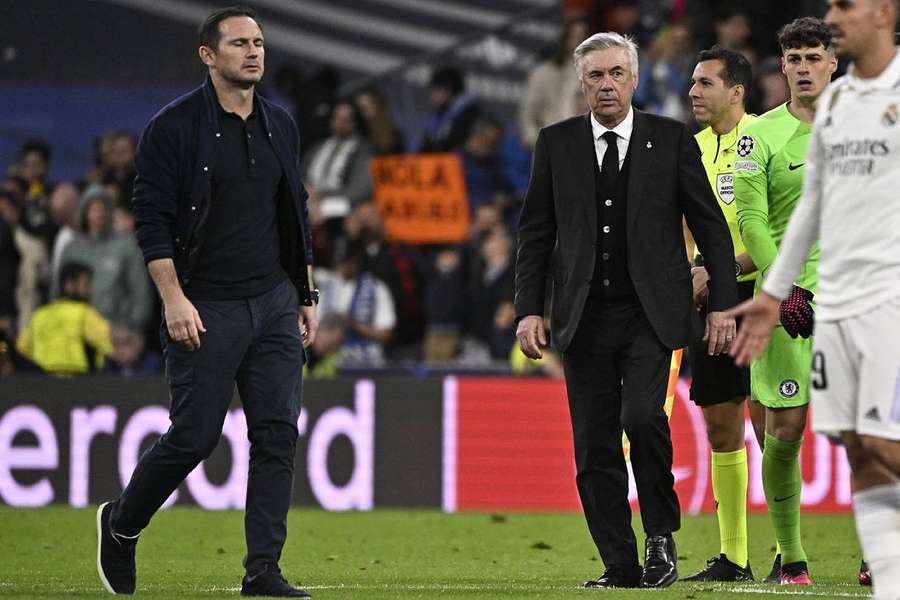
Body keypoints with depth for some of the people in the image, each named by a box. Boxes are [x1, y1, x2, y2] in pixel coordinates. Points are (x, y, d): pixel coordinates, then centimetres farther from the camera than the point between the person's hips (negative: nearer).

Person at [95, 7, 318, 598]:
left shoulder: (280, 126, 12)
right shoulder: (174, 127, -6)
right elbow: (152, 218, -9)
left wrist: (307, 295, 16)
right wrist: (174, 299, -17)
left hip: (275, 304, 5)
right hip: (205, 309, -5)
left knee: (278, 433, -2)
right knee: (194, 436, -5)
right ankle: (121, 524, 21)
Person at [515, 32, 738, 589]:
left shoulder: (672, 140, 3)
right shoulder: (557, 144, 8)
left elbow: (712, 228, 5)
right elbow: (536, 234, 9)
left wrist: (723, 305, -1)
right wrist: (529, 309, 1)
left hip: (651, 314, -2)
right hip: (584, 316, 2)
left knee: (642, 416, -22)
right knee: (595, 447, 0)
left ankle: (662, 534, -1)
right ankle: (620, 566, 7)